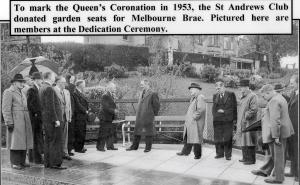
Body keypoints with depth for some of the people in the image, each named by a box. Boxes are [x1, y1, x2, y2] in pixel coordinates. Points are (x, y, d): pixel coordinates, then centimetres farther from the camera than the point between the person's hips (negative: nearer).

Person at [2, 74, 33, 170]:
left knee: (23, 141, 8)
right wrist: (9, 122, -18)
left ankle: (22, 161, 15)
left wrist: (27, 121, 17)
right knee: (15, 141, -6)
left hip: (24, 121, 8)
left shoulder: (21, 92, 20)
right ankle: (14, 163, 0)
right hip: (15, 121, -8)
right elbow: (6, 109, -12)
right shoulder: (8, 92, -6)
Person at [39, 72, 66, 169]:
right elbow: (50, 106, -21)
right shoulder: (49, 88, -15)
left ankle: (47, 163, 18)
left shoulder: (42, 88, 16)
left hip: (46, 119, 10)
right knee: (56, 141, -7)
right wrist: (56, 120, -19)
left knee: (48, 141, 13)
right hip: (52, 118, -10)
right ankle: (55, 163, -5)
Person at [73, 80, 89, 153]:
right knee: (79, 132, -5)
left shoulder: (81, 93, 18)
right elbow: (78, 104, -18)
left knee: (83, 132, 12)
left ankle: (81, 147, 19)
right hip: (79, 116, -9)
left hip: (83, 116, 9)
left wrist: (86, 110, 7)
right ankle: (78, 148, 1)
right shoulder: (75, 93, -12)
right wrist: (85, 111, -11)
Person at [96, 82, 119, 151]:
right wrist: (113, 111, -20)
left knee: (111, 132, 11)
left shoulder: (111, 96, 14)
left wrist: (115, 110, 2)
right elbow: (105, 107, -21)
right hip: (105, 117, -10)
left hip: (109, 118, 10)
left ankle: (110, 146, 17)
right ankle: (100, 147, 4)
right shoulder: (105, 96, -15)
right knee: (103, 132, -3)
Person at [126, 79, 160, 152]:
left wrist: (154, 113, -2)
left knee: (148, 131, 1)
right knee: (137, 130, 11)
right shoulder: (142, 94, 14)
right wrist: (138, 114, 16)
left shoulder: (153, 94, -10)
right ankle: (134, 146, 20)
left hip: (148, 117, -7)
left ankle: (148, 147, 11)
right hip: (139, 116, 7)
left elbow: (157, 105, -8)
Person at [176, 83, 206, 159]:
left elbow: (202, 109, -23)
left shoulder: (200, 97, -12)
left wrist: (194, 116, -18)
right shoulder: (193, 98, 17)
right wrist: (187, 120, 16)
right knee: (187, 137, 15)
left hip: (196, 122, -9)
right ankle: (185, 152, 26)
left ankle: (197, 154, 8)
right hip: (189, 122, 9)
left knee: (196, 138, -3)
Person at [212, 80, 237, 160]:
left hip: (228, 119, -3)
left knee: (228, 138, -2)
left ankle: (228, 154, 5)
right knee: (218, 137, 4)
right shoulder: (215, 96, 15)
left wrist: (234, 118, -4)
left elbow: (234, 107, 2)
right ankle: (220, 153, 15)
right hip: (217, 120, 4)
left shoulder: (231, 94, 4)